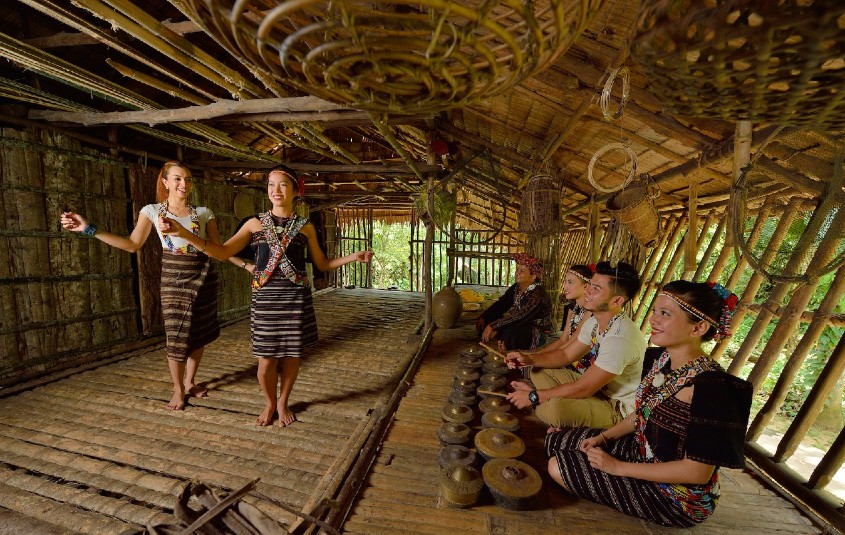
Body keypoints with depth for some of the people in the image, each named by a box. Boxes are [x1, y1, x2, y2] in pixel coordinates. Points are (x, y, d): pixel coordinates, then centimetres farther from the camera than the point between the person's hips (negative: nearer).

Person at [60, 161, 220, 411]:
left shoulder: (203, 212, 2)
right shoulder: (152, 211, 3)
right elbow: (133, 244, 0)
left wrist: (187, 236, -19)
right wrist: (89, 229, -5)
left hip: (203, 277, 1)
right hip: (174, 278, -1)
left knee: (199, 333, 9)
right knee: (176, 336, 0)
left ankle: (190, 382, 29)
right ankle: (178, 389, 19)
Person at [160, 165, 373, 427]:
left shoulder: (306, 227, 6)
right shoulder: (255, 223, 6)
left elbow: (323, 264, 8)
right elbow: (223, 252, -1)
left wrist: (353, 256, -5)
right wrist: (183, 233, -12)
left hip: (296, 296, 0)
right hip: (265, 296, 0)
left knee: (292, 353, 7)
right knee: (266, 356, 3)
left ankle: (283, 402, 31)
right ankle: (269, 404, 30)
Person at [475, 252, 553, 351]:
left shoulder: (538, 294, -22)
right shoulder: (516, 288, 3)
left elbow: (520, 317, -31)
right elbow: (500, 304, 2)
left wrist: (492, 326, -33)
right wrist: (483, 317, -13)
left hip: (537, 331, -8)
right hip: (518, 324, 8)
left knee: (510, 333, -37)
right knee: (487, 320, -5)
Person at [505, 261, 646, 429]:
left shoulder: (621, 338, -32)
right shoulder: (594, 322, -2)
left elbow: (583, 389, -28)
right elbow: (566, 355, 6)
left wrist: (534, 396, -20)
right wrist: (529, 359, -11)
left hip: (617, 408, -9)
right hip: (596, 388, 9)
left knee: (554, 408, -34)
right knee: (539, 371, 5)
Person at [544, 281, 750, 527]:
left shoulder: (709, 386, -31)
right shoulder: (664, 359, -5)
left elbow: (698, 472, -27)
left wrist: (619, 467, -21)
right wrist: (604, 437, -2)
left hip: (678, 498, -7)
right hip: (641, 451, 8)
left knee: (559, 467, -9)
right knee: (555, 441, 8)